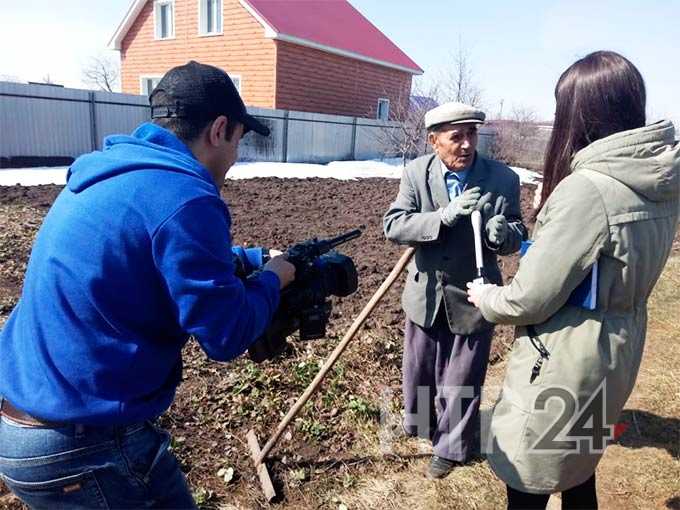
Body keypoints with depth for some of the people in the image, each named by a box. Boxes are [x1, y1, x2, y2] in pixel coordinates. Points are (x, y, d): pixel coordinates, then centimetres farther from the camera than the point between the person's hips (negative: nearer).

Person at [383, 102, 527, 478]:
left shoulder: (503, 179, -11)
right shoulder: (416, 172, -9)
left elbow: (517, 236, -3)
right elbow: (393, 225, -19)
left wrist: (504, 233, -28)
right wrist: (444, 216, -34)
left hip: (473, 299, -2)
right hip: (425, 295, 2)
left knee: (461, 382, 13)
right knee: (418, 372, 22)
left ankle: (452, 446, 38)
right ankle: (419, 423, 52)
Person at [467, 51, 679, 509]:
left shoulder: (587, 188, -27)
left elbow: (528, 300, -22)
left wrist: (484, 296, -3)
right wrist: (549, 229, 9)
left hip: (562, 371, -8)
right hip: (613, 363, 8)